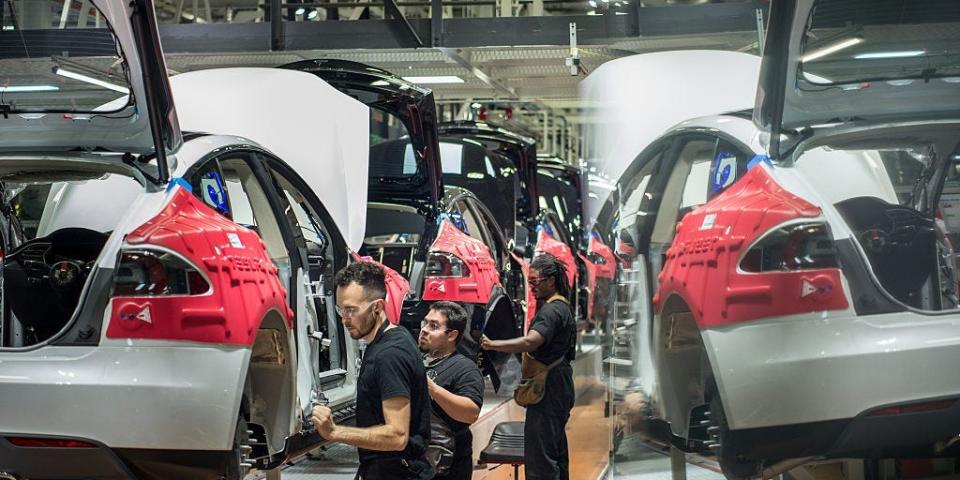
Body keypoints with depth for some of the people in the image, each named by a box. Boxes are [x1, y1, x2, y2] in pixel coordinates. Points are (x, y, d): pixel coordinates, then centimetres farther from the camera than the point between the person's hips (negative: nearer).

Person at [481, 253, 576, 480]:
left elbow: (530, 342, -32)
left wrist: (493, 345, -35)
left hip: (548, 390, -11)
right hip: (559, 387, 11)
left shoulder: (552, 311, -17)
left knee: (539, 455, -11)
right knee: (556, 449, 18)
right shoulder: (561, 306, 17)